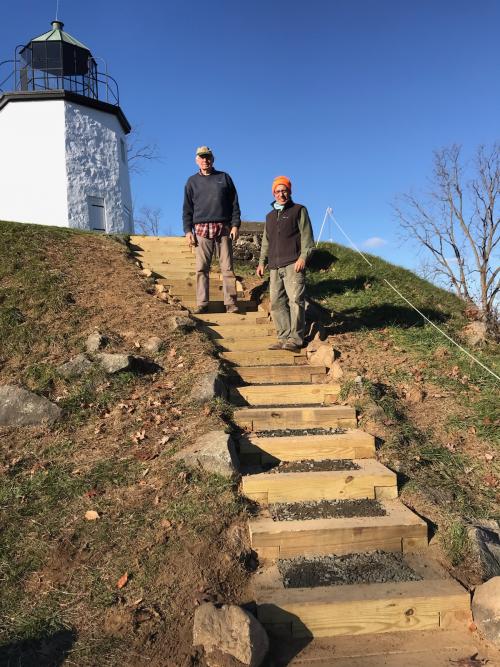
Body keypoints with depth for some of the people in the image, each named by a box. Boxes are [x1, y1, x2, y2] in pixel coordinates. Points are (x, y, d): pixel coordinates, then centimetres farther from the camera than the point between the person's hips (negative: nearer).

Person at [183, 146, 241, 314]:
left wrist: (235, 225, -2)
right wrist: (188, 230, 1)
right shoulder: (192, 181, 15)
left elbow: (234, 204, 10)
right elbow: (187, 208, 13)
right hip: (202, 229, 1)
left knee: (227, 267, -4)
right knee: (201, 268, -4)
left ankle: (230, 302, -3)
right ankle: (202, 303, -3)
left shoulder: (224, 177, 14)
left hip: (224, 228, 0)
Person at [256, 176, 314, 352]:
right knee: (277, 302, 0)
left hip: (293, 264, -6)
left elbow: (306, 235, 0)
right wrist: (262, 261, 19)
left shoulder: (299, 210, 9)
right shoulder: (270, 216, 26)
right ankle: (284, 338, 4)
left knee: (295, 300, -12)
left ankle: (295, 338, -10)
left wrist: (303, 257, -12)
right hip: (275, 266, 6)